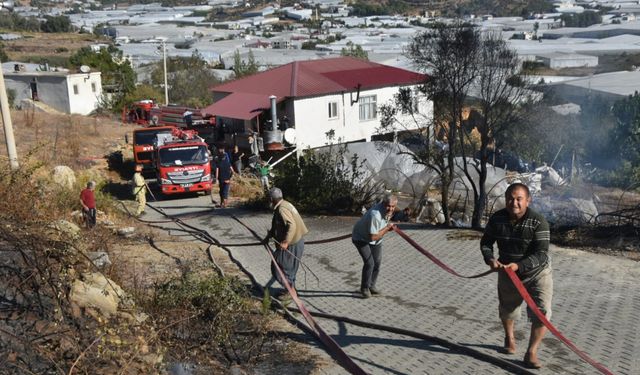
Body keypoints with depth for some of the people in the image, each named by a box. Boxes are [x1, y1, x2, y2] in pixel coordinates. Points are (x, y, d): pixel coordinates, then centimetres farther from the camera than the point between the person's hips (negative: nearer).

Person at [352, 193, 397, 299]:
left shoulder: (389, 211, -12)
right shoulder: (375, 215, -40)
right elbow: (372, 237, -34)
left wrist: (388, 227, -3)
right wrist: (387, 228, -27)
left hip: (376, 239, 8)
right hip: (361, 239, -8)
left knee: (377, 263, 10)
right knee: (369, 263, -17)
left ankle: (371, 286, 29)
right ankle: (364, 288, 2)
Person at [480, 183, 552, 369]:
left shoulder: (538, 222, -26)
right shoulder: (496, 219, -15)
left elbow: (541, 254, -28)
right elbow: (485, 242, -2)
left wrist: (519, 265, -41)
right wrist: (490, 259, -22)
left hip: (537, 272, -3)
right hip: (508, 273, 3)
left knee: (542, 312, -15)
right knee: (507, 311, 21)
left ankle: (531, 353, 2)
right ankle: (509, 338, 52)